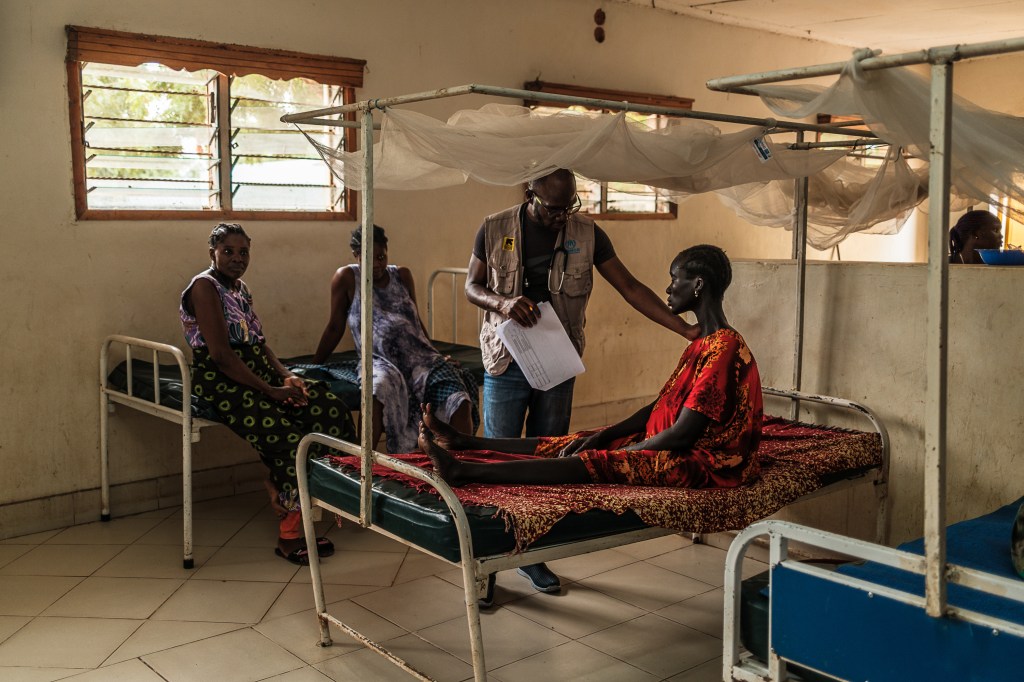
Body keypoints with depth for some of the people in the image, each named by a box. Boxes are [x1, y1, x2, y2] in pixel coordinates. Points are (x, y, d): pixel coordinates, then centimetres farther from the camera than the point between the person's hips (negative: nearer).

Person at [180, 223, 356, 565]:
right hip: (220, 382, -8)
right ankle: (290, 534, -12)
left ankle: (280, 484, 1)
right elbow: (221, 354, -18)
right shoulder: (204, 286, -9)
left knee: (331, 408, -12)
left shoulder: (241, 288, 18)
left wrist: (286, 376, -4)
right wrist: (271, 391, -19)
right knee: (290, 440, -27)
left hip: (258, 372, 8)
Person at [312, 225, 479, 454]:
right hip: (379, 360, -4)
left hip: (420, 355, 4)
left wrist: (437, 356, 23)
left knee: (460, 400, -23)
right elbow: (335, 328, 11)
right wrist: (314, 367, 13)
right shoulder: (347, 278, 7)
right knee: (381, 388, -41)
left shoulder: (402, 276, 19)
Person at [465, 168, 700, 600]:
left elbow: (630, 288, -3)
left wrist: (686, 330, -11)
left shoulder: (587, 234, -3)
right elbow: (471, 286, 3)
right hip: (507, 364, -2)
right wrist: (502, 302, -20)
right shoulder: (495, 229, -5)